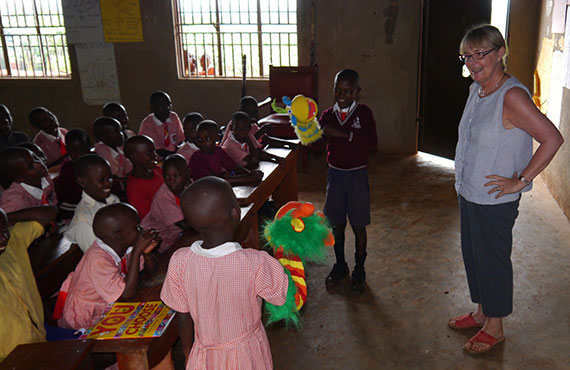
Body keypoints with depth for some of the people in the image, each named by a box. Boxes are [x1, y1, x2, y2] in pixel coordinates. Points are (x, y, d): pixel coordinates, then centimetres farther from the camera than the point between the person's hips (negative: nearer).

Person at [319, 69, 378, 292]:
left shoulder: (364, 113, -8)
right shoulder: (328, 115, 3)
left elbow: (372, 144, -21)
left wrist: (343, 134, -27)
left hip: (357, 175, -3)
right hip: (335, 173, 3)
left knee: (358, 225, 6)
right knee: (337, 224, 11)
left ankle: (359, 270, 23)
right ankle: (340, 266, 30)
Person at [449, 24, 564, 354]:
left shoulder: (512, 96, -21)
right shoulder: (477, 90, 5)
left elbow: (552, 138, -25)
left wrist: (520, 181, -20)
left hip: (495, 201, -8)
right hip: (468, 194, 8)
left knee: (493, 261, 7)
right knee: (473, 256, 20)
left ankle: (495, 327, 28)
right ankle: (481, 313, 40)